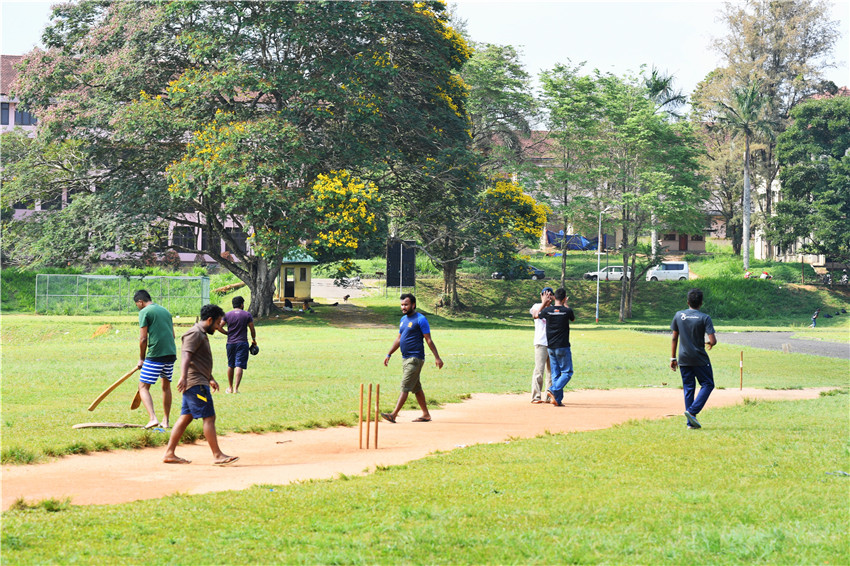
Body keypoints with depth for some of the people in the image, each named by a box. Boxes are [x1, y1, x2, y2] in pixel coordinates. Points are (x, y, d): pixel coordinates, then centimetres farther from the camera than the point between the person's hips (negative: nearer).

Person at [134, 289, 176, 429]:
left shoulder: (145, 312, -5)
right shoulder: (165, 311, 17)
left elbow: (143, 339, -9)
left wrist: (141, 358, 2)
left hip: (155, 355, -7)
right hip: (171, 353, 7)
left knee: (143, 387, -2)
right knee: (166, 386, 20)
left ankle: (152, 418, -20)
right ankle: (166, 421, 24)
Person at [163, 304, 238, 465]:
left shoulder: (202, 335, 21)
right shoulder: (195, 334, -12)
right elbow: (186, 355, -25)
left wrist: (211, 379, 39)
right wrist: (183, 377, -37)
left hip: (197, 383, 11)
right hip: (196, 384, -11)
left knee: (186, 418, 9)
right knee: (209, 417, -9)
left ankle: (169, 453, 9)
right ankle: (217, 455, -7)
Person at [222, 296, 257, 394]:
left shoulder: (227, 315, 2)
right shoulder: (247, 315, -3)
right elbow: (252, 329, -1)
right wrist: (254, 340, 15)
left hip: (230, 343, 3)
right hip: (242, 343, -3)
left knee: (230, 366, 16)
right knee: (239, 366, -7)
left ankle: (230, 388, 25)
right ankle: (236, 388, -17)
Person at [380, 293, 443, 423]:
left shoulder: (421, 320, -9)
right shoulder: (403, 319, 15)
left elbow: (429, 340, -11)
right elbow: (398, 339, 23)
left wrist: (437, 357, -14)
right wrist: (389, 355, 21)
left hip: (415, 359, -9)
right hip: (405, 358, 9)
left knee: (405, 387, -13)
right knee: (416, 388, 12)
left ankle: (393, 415, -19)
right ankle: (426, 415, 19)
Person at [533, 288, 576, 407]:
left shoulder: (547, 310, -3)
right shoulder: (567, 311, -9)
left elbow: (536, 315, 18)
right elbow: (573, 318, 15)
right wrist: (566, 305, 25)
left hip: (550, 347, 4)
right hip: (563, 347, -4)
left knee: (555, 373, 9)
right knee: (567, 372, 4)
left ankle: (558, 399, 5)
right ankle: (553, 390, -15)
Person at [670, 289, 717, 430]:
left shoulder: (678, 315, 2)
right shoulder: (704, 318, -10)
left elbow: (675, 338, 5)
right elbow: (713, 341, -15)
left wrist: (673, 358, 12)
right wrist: (710, 343, 9)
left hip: (683, 359, 4)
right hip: (699, 359, -4)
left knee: (688, 388, 9)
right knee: (707, 384, 9)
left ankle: (690, 422, 6)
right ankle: (692, 411, -9)